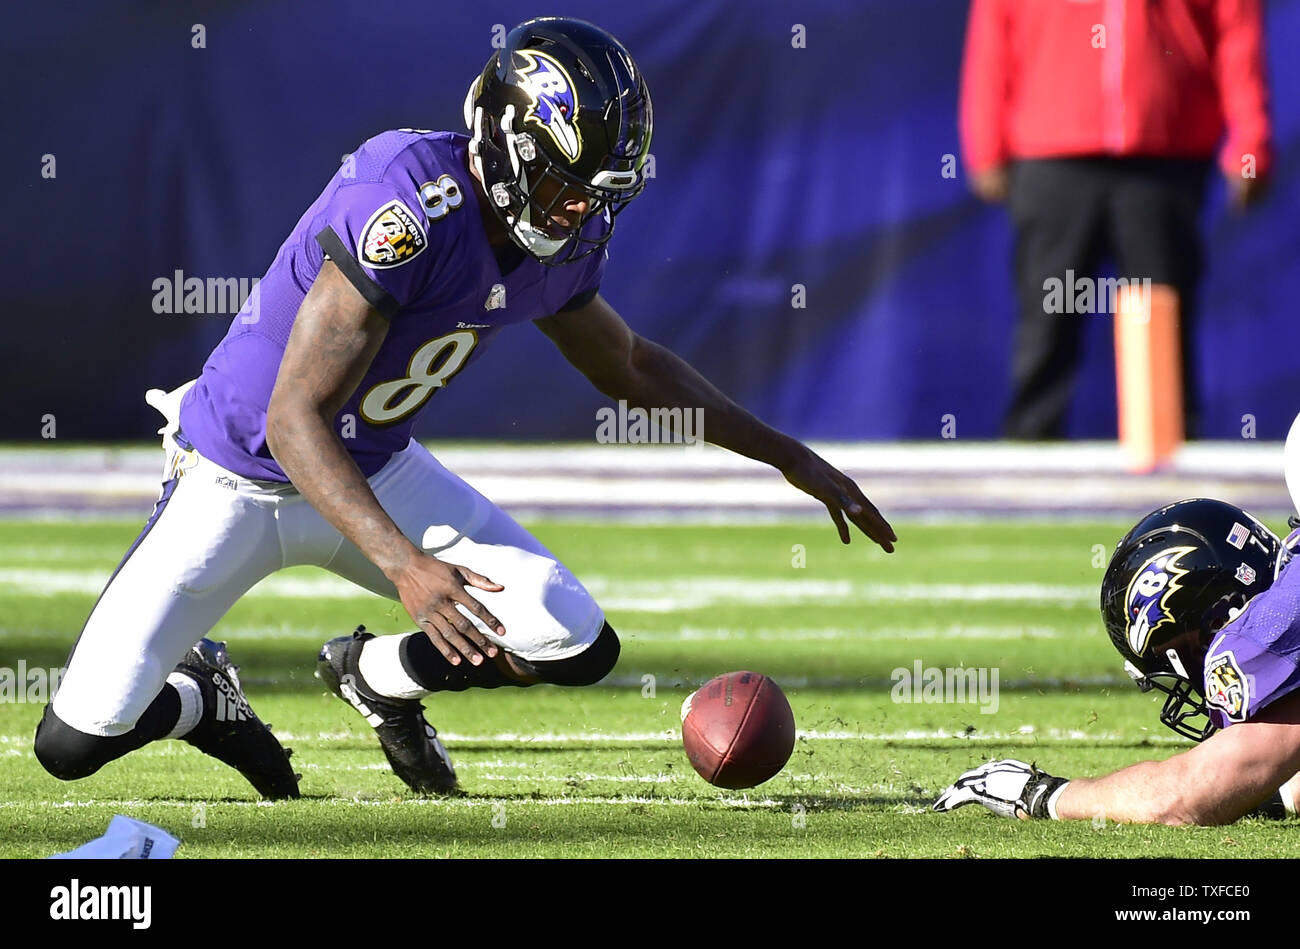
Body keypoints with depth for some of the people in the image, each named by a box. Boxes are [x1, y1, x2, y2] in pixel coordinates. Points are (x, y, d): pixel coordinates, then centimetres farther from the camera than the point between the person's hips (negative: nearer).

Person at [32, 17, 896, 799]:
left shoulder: (562, 241, -8)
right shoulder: (407, 205, -33)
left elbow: (629, 366, 15)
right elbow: (294, 421, -33)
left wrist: (789, 457, 13)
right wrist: (404, 564, -44)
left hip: (379, 470, 6)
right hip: (241, 476, -6)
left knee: (580, 646, -10)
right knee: (76, 743, -14)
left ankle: (374, 675, 18)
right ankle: (202, 697, 23)